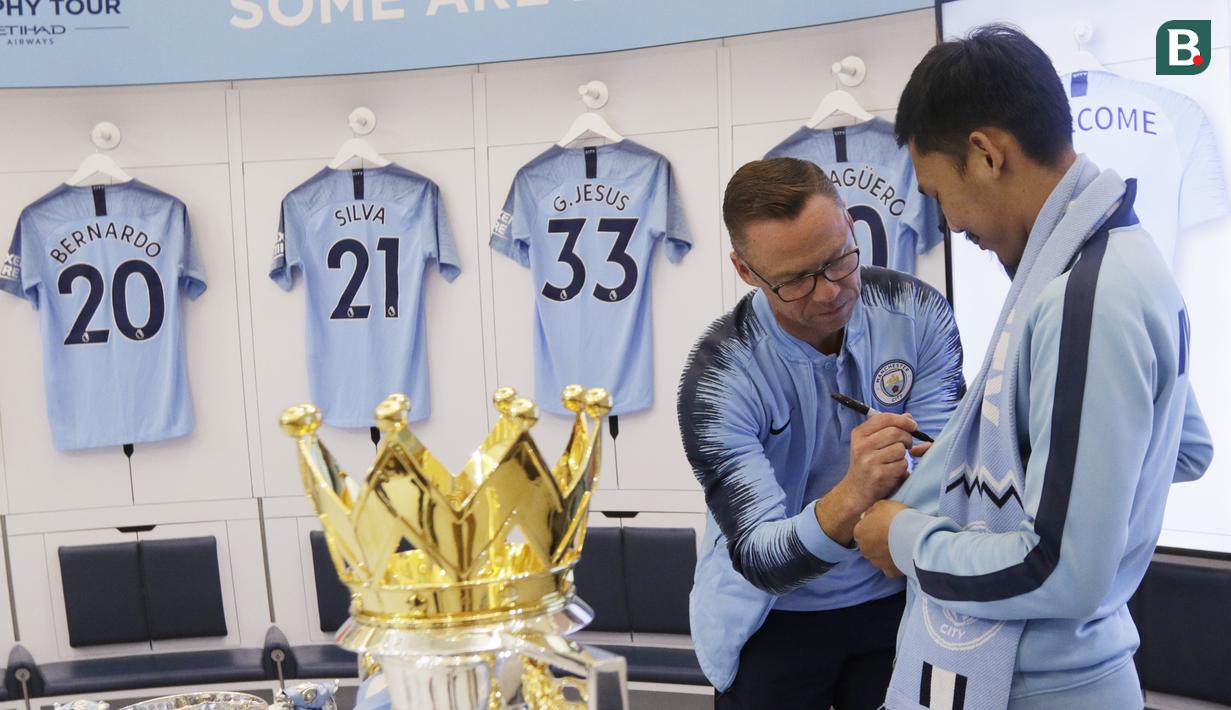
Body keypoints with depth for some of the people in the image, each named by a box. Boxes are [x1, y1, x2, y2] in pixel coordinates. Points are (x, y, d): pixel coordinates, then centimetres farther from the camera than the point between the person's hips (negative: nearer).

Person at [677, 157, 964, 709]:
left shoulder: (918, 313, -15)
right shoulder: (718, 376, -25)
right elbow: (758, 562, -29)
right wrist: (852, 497, -48)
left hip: (896, 599, 3)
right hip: (776, 617, -2)